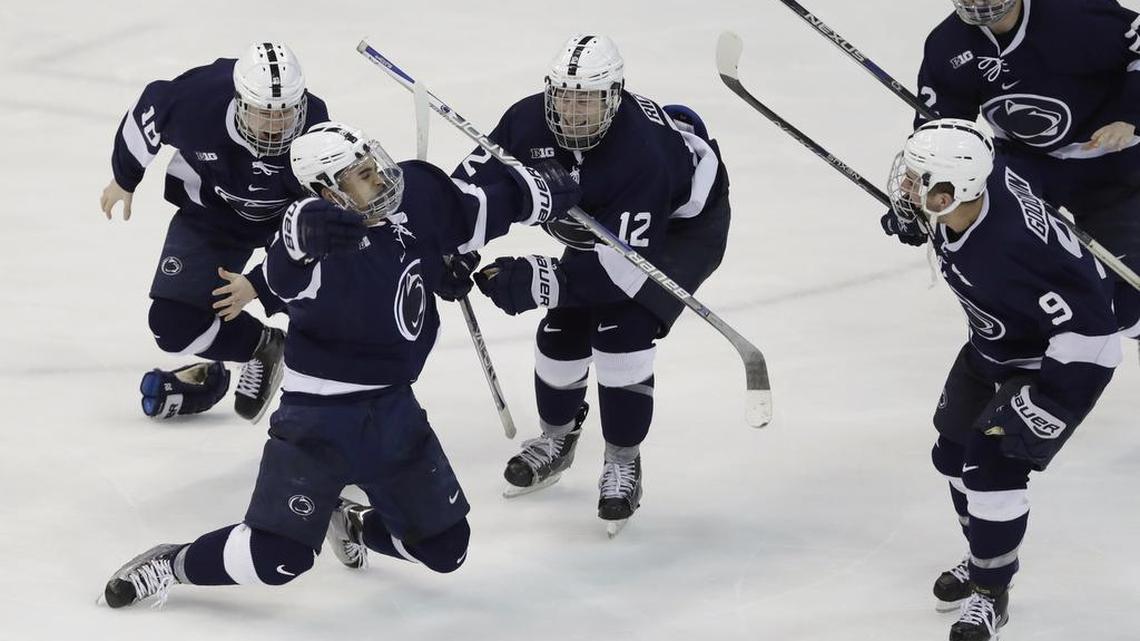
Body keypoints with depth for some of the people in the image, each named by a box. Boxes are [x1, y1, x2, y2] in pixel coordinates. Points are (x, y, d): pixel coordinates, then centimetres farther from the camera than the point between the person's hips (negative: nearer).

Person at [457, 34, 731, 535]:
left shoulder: (642, 152, -42)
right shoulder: (530, 123, -26)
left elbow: (625, 262, -43)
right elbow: (475, 180, -16)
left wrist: (544, 279, -49)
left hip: (684, 224, -6)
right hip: (598, 225, 6)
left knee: (622, 332, -21)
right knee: (562, 329, 2)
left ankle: (623, 463, -3)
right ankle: (556, 438, 30)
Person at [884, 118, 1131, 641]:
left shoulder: (1012, 252, -44)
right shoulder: (975, 175, -24)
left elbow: (1086, 328, -39)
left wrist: (1044, 404, -33)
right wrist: (911, 211, 15)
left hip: (1057, 356, -9)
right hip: (995, 344, 9)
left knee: (994, 462, -12)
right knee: (955, 449, 16)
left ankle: (989, 592, 9)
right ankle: (985, 558, 39)